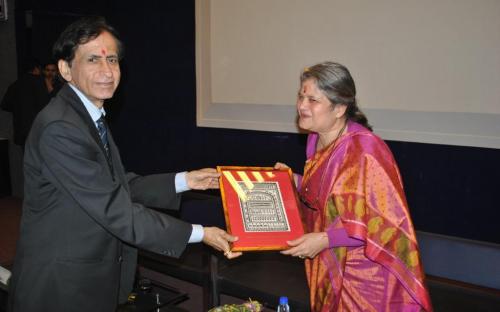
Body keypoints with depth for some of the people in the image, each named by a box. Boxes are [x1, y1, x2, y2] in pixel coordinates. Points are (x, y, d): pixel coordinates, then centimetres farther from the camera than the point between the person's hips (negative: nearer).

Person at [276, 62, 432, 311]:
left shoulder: (365, 150, -26)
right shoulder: (316, 140, 0)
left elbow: (388, 220, -24)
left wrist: (325, 239, -27)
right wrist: (293, 181, -2)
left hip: (364, 274, -7)